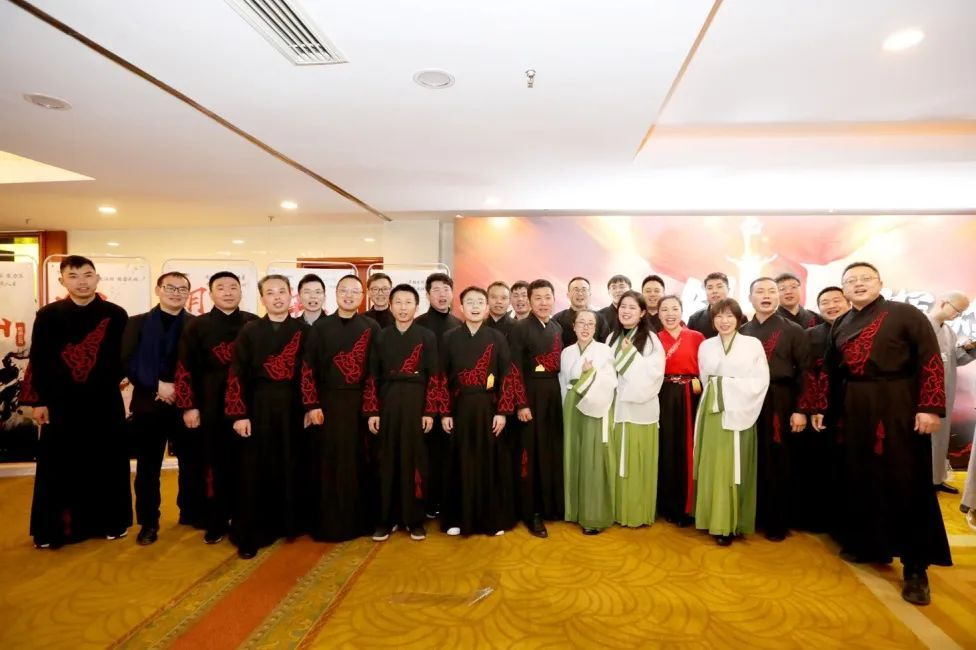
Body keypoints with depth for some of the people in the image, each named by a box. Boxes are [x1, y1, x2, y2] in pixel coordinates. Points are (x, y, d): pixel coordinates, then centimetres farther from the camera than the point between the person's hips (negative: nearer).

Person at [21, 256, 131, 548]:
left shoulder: (116, 315, 0)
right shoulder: (48, 315, 2)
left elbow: (125, 357, 4)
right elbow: (38, 361, 2)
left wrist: (108, 380, -6)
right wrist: (39, 401, -1)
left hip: (105, 402, 0)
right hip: (61, 403, 0)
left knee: (107, 463, 7)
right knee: (58, 466, 7)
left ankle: (110, 522, 21)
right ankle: (54, 527, 22)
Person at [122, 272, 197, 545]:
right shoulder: (137, 323, 7)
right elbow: (128, 362, -3)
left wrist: (180, 390, -13)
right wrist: (157, 385, -13)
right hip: (148, 404, 0)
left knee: (192, 463, 8)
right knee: (148, 468, 8)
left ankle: (193, 513, 26)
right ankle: (148, 522, 22)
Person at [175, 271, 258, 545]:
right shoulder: (197, 326, 3)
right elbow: (185, 368, 1)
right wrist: (189, 406, -4)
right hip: (212, 406, 0)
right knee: (215, 463, 8)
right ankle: (216, 522, 21)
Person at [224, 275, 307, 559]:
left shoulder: (303, 330, 3)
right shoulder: (249, 331, -1)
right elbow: (237, 375, -4)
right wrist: (239, 414, -9)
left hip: (293, 406, 1)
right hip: (258, 406, -1)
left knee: (291, 467, 10)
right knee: (254, 471, 4)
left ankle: (289, 524, 27)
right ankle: (250, 535, 16)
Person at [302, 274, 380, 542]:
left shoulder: (372, 328, 1)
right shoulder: (321, 327, 3)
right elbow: (308, 369, 1)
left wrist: (372, 407, -7)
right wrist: (312, 405, -6)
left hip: (360, 403, 0)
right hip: (328, 402, 0)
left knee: (360, 463, 7)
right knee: (328, 464, 6)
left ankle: (360, 520, 22)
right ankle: (328, 523, 19)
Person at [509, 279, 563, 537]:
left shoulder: (557, 328, 10)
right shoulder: (520, 328, -8)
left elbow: (559, 364, 14)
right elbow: (515, 370, -12)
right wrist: (521, 404, -16)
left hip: (555, 395, 6)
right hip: (532, 396, -6)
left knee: (554, 450, 11)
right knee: (532, 453, 1)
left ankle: (553, 505, 26)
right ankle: (532, 512, 12)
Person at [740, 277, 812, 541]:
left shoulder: (793, 330, 2)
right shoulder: (741, 332, 9)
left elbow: (805, 372, -3)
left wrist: (800, 410, -9)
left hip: (780, 405, -2)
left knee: (778, 464, 4)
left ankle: (777, 522, 17)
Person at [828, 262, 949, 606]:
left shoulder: (906, 314, -4)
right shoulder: (840, 325, 11)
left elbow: (931, 361, -11)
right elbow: (832, 370, 15)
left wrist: (930, 408, -19)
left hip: (899, 406, -5)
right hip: (855, 408, 5)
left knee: (907, 481, -1)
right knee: (859, 476, 11)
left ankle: (915, 566, 10)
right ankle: (866, 543, 27)